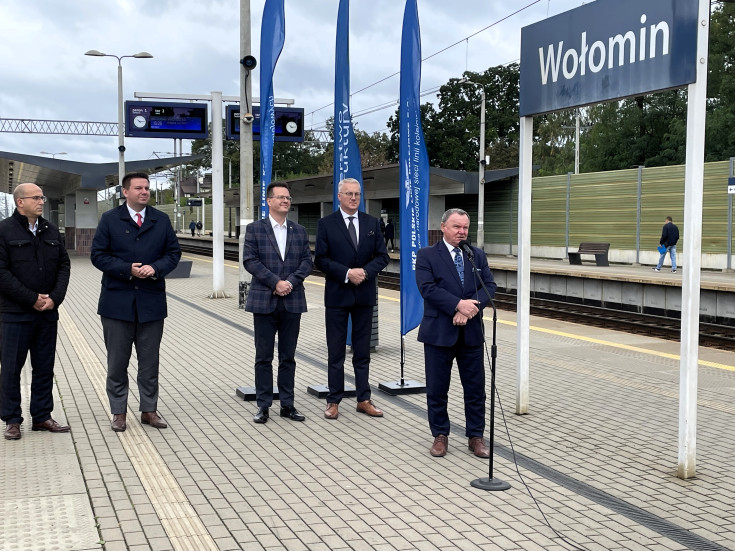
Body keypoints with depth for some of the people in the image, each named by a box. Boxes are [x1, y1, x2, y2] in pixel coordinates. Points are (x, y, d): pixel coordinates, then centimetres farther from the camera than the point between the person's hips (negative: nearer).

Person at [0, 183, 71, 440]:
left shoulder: (51, 231, 11)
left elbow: (64, 265, 9)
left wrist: (55, 298, -6)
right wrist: (32, 299, -15)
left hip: (48, 313, 5)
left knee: (44, 367, 10)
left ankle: (42, 417, 20)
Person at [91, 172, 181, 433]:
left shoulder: (162, 220, 9)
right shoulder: (110, 219, 1)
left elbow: (173, 252, 7)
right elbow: (98, 255, -4)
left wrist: (155, 268, -12)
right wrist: (128, 269, -16)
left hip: (151, 301, 2)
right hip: (118, 301, -2)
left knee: (150, 362, 8)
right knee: (117, 362, 5)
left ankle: (149, 410, 19)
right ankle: (118, 413, 16)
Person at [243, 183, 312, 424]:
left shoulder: (299, 231, 11)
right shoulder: (254, 229, 2)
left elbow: (306, 261, 5)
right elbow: (250, 260, -6)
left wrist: (291, 281, -11)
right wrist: (275, 282, -14)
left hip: (292, 301, 3)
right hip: (264, 301, -2)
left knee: (288, 357, 8)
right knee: (263, 357, 3)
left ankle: (287, 404, 16)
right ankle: (263, 406, 11)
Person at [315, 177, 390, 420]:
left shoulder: (372, 223, 7)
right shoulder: (326, 224, -1)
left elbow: (382, 256, 4)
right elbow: (321, 259, -7)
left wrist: (365, 271, -13)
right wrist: (347, 273, -17)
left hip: (364, 294, 3)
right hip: (337, 294, -3)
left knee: (363, 350, 9)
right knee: (335, 352, 4)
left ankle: (363, 399, 17)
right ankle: (334, 401, 11)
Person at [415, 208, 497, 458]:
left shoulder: (477, 255, 10)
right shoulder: (427, 255, -2)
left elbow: (489, 286, 1)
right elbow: (427, 288, -14)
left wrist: (471, 307, -16)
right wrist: (458, 304, -22)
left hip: (471, 332, 3)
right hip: (439, 332, -3)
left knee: (475, 388, 7)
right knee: (437, 389, 6)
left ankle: (475, 436, 19)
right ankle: (440, 436, 21)